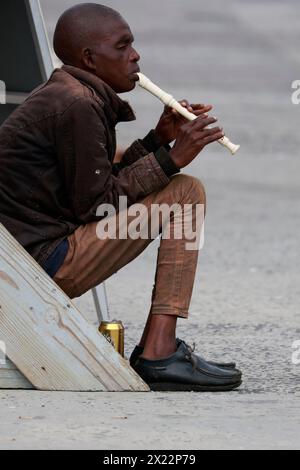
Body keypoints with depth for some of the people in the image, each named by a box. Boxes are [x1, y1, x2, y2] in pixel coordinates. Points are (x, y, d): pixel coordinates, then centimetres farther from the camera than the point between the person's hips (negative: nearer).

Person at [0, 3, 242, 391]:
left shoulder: (57, 96, 16)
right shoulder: (76, 105, -15)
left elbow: (106, 182, 16)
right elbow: (95, 203, -15)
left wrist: (159, 139, 8)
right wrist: (170, 158, -10)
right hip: (48, 261, -11)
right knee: (186, 192, -9)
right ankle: (159, 354, -17)